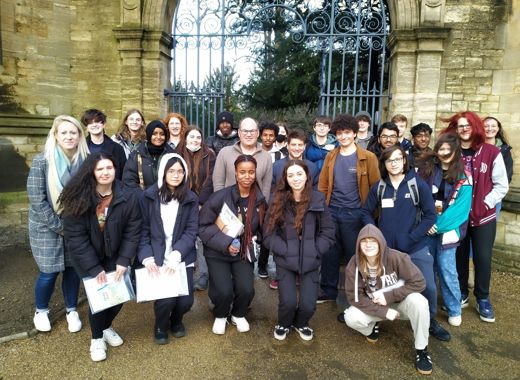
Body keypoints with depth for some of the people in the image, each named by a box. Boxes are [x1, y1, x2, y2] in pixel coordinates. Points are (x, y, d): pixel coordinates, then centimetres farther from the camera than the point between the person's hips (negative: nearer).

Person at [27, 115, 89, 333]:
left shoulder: (85, 160, -6)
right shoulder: (42, 161, -13)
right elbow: (36, 200, -14)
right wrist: (59, 226, -14)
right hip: (47, 227, -2)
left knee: (73, 268, 11)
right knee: (49, 272, 3)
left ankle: (72, 310, 33)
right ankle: (41, 311, 32)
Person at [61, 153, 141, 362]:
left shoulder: (127, 198, -13)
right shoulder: (79, 199, -17)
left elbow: (132, 232, -8)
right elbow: (74, 237, -17)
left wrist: (123, 261, -16)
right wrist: (94, 268, -19)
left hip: (114, 257, 2)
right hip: (88, 259, -2)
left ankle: (107, 326, 31)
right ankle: (97, 338, 19)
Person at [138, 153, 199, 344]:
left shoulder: (191, 198, 2)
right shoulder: (149, 196, -2)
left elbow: (191, 231, -3)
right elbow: (143, 230, -2)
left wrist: (176, 255, -16)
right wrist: (147, 257, -14)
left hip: (182, 258, 2)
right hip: (157, 258, -1)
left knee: (186, 300, -7)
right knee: (166, 299, -16)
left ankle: (176, 320, 31)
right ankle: (161, 326, 21)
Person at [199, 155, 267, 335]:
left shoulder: (260, 200, -4)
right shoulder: (220, 196, -17)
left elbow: (262, 227, 15)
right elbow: (203, 225, -13)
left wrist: (254, 238, -5)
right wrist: (225, 243, -21)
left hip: (244, 252, 3)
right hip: (218, 252, -2)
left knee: (247, 290, -15)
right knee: (224, 291, -18)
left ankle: (238, 315, 21)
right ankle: (220, 316, 19)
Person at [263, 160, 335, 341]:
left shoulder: (318, 199, -1)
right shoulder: (278, 200, -2)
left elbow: (328, 232, 1)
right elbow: (269, 233, -3)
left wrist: (314, 252, -8)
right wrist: (286, 251, -13)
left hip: (310, 262, 1)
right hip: (285, 261, 0)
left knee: (308, 305, -8)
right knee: (288, 302, -14)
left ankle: (301, 324, 30)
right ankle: (283, 324, 24)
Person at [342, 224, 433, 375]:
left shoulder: (396, 257, -27)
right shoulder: (353, 265, -20)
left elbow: (418, 282, -22)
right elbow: (354, 296, -16)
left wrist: (389, 296, -26)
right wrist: (383, 311, -24)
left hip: (401, 304, -1)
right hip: (374, 308, 1)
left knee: (418, 301, -33)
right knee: (350, 317, -26)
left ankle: (421, 350, -10)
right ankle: (372, 327, 12)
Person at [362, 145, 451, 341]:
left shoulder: (418, 184, -7)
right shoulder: (378, 187, 0)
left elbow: (430, 215, -7)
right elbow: (366, 212, 8)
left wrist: (411, 238, -14)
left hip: (416, 247, -1)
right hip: (386, 247, 2)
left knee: (428, 286, 1)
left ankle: (430, 321, 27)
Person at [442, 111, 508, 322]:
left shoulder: (492, 153, -5)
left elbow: (501, 185, -2)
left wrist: (485, 203, -11)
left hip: (484, 217, -1)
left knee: (483, 258, 4)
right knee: (459, 256, 12)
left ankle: (483, 299, 23)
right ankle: (461, 293, 31)